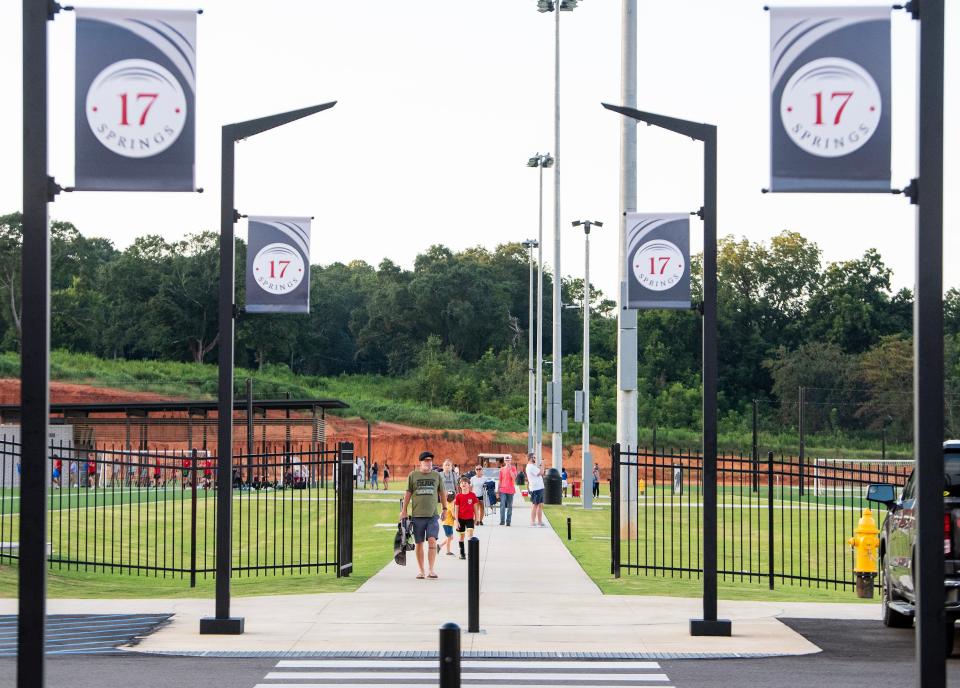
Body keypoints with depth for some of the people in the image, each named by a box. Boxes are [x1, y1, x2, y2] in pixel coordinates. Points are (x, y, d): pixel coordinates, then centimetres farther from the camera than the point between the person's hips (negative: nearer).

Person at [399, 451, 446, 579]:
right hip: (417, 515, 0)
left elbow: (442, 493, 18)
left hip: (432, 515, 0)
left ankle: (432, 570, -13)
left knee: (432, 541, -13)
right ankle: (421, 571, 13)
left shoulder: (436, 475, 9)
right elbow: (408, 493, 7)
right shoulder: (413, 476, 5)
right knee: (419, 543, 5)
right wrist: (404, 510, 5)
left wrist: (444, 508, 17)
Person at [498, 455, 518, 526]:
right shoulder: (502, 469, 9)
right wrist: (498, 490, 11)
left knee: (509, 506, 3)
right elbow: (500, 480, 13)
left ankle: (508, 521, 7)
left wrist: (510, 469, -17)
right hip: (503, 490, 1)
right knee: (502, 505, -11)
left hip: (511, 490, -1)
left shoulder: (513, 468, 3)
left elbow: (514, 477, -11)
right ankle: (502, 520, -11)